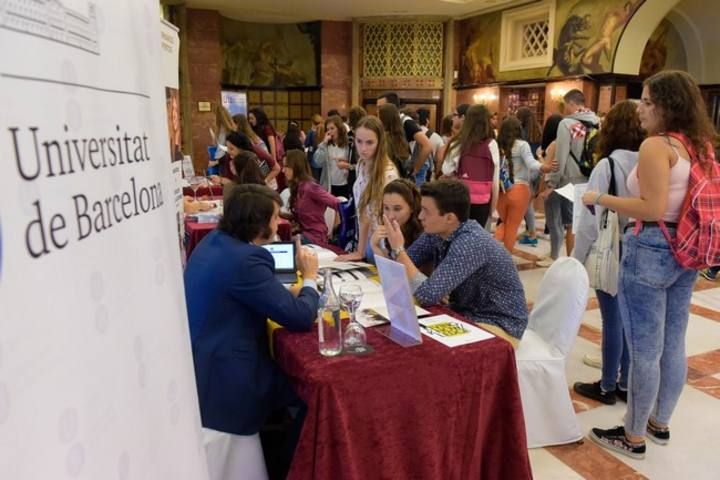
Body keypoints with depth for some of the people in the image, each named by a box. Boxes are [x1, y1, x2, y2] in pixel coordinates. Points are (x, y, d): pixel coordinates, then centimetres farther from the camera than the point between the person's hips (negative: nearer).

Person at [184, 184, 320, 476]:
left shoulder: (214, 240, 3)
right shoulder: (245, 259, -26)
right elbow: (300, 318, -23)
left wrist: (292, 289, 3)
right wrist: (310, 277, -5)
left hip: (200, 364, 9)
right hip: (222, 382, -9)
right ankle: (292, 462, 24)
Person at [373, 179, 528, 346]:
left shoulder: (470, 243, -30)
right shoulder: (436, 232, -5)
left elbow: (429, 295, -32)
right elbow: (403, 265, 3)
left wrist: (398, 249, -26)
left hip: (499, 325, -7)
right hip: (464, 314, 7)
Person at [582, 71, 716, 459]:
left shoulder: (656, 145, -16)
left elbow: (653, 210, -23)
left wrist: (600, 199, -15)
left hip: (650, 252, -9)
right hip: (684, 252, 9)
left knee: (644, 349, 2)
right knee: (672, 345, 17)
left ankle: (633, 436, 17)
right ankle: (660, 423, 34)